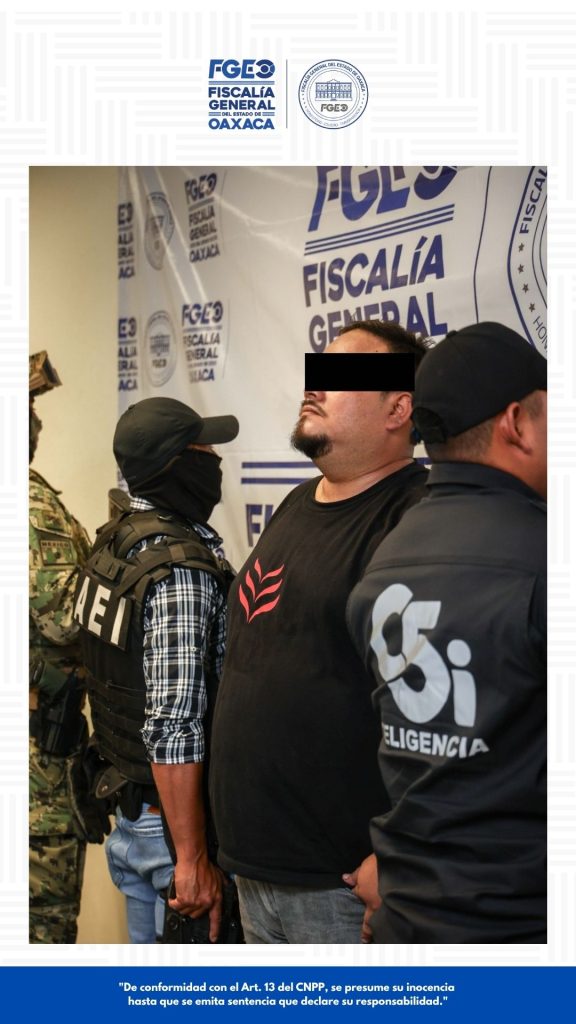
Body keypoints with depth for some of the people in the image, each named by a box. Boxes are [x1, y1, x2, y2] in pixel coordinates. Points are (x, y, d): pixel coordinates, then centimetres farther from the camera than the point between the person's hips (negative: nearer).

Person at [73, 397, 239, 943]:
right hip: (171, 819, -9)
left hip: (130, 809, 9)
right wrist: (193, 858, -23)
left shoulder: (114, 540, 4)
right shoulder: (181, 571, -23)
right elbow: (174, 726, -27)